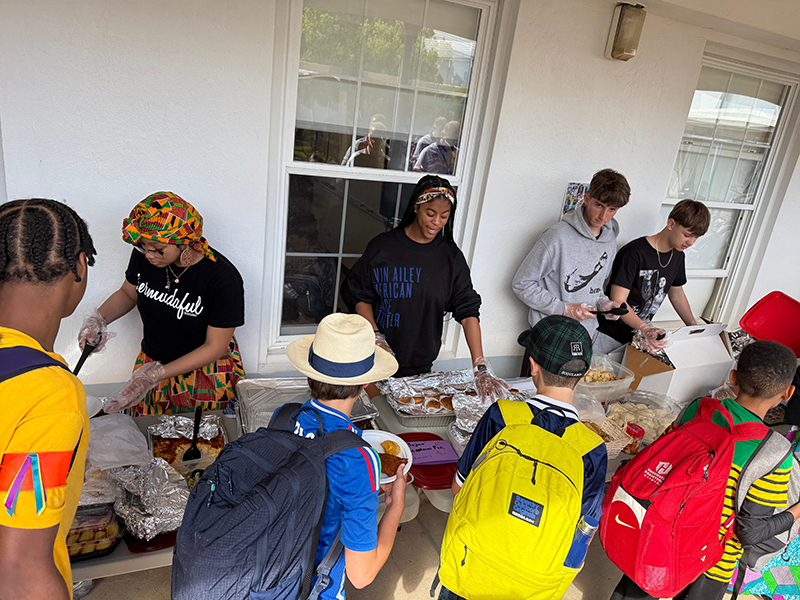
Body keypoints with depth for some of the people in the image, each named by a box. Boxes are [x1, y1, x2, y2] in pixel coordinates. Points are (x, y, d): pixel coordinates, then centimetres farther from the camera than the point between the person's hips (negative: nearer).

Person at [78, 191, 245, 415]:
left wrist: (155, 375, -25)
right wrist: (99, 319, -12)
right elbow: (127, 294, 9)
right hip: (153, 363, 4)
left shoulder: (223, 279, -28)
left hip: (206, 373, -4)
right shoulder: (144, 257, -13)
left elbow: (215, 347, -21)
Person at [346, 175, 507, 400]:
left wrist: (480, 369, -16)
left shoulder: (451, 257, -3)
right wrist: (376, 336, -15)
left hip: (420, 366, 1)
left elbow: (468, 312, -8)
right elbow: (362, 298, 1)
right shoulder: (382, 246, -6)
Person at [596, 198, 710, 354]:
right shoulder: (633, 252, -21)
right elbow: (617, 301, -24)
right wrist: (645, 329, -35)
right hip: (610, 335, -7)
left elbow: (677, 293, 19)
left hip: (638, 334, 7)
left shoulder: (677, 255, 5)